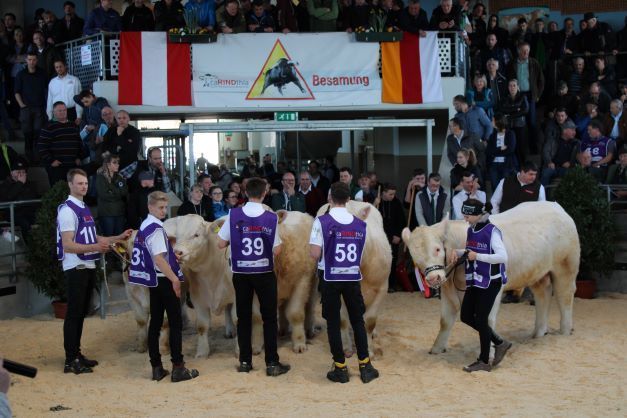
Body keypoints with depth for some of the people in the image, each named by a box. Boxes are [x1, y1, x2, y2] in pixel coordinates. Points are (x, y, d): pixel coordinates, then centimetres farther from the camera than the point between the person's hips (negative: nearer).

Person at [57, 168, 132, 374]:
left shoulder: (84, 208, 15)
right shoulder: (67, 210, -14)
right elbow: (67, 245, -20)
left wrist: (118, 238, 14)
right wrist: (94, 247, -31)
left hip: (88, 267, 9)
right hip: (76, 268, -9)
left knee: (81, 312, 14)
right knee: (74, 313, -4)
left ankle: (76, 354, 22)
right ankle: (71, 361, 1)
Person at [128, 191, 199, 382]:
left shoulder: (144, 226, 11)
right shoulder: (156, 228, -16)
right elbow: (159, 259, -22)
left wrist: (173, 254, 24)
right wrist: (175, 279, -17)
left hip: (153, 280, 9)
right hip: (164, 280, -9)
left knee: (155, 322, 9)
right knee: (175, 323, -3)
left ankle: (157, 368, 12)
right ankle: (178, 368, -3)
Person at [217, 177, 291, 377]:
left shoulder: (233, 215, -8)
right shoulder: (271, 218, -11)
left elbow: (221, 244, -3)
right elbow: (277, 250, -9)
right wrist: (279, 238, 11)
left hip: (241, 273, 2)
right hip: (264, 273, -2)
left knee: (244, 317, 12)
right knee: (269, 317, 6)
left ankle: (245, 361, 15)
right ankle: (272, 363, 6)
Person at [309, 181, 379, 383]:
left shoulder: (322, 221, -11)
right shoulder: (359, 224, 1)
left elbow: (315, 254, -15)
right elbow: (361, 254, 6)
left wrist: (324, 256, 6)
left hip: (330, 278, -3)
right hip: (353, 277, 3)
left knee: (333, 323, 6)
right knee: (357, 321, 13)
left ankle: (340, 368, 9)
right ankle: (365, 366, 15)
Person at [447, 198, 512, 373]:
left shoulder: (492, 231, -17)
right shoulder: (471, 230, 8)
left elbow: (503, 256, -24)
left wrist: (477, 256, -23)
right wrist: (458, 252, 4)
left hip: (490, 281, -9)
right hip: (475, 281, 9)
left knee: (480, 319, -3)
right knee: (466, 316, 10)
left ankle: (484, 362, 12)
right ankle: (499, 343, 25)